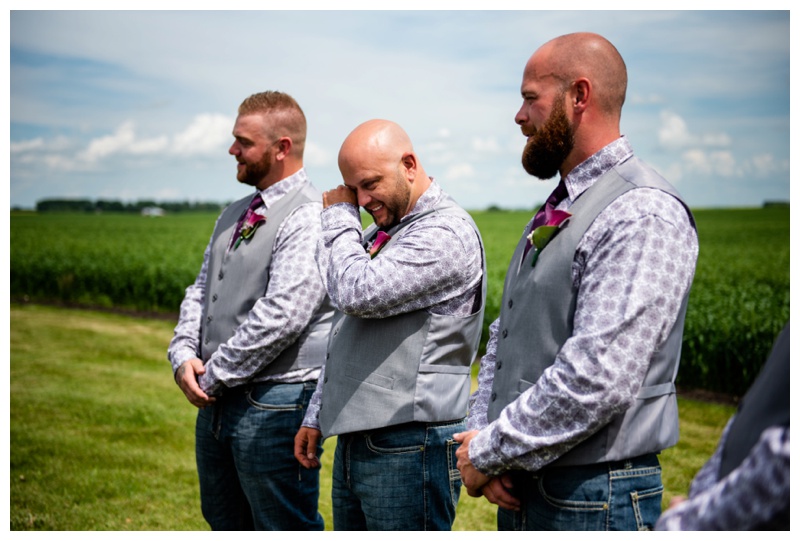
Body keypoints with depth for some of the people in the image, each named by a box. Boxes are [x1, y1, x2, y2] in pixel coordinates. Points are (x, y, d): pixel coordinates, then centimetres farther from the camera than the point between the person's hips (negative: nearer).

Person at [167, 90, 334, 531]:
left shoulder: (309, 218, -15)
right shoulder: (234, 214, 14)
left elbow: (279, 317, -23)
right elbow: (201, 290, 15)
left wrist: (213, 376, -15)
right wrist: (184, 355, -2)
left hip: (274, 405, -9)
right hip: (217, 400, 9)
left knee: (282, 527, 2)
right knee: (225, 523, 20)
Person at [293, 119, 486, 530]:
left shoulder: (446, 233, -14)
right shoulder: (376, 233, 16)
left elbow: (358, 295, -24)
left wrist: (338, 218, -9)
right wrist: (317, 416, 20)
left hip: (408, 449, -9)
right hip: (353, 442, 9)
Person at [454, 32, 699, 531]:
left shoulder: (645, 216, -18)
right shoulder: (554, 213, 12)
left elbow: (596, 381, -26)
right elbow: (503, 337, 14)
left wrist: (487, 452, -16)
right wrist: (482, 440, -1)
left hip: (593, 497, -8)